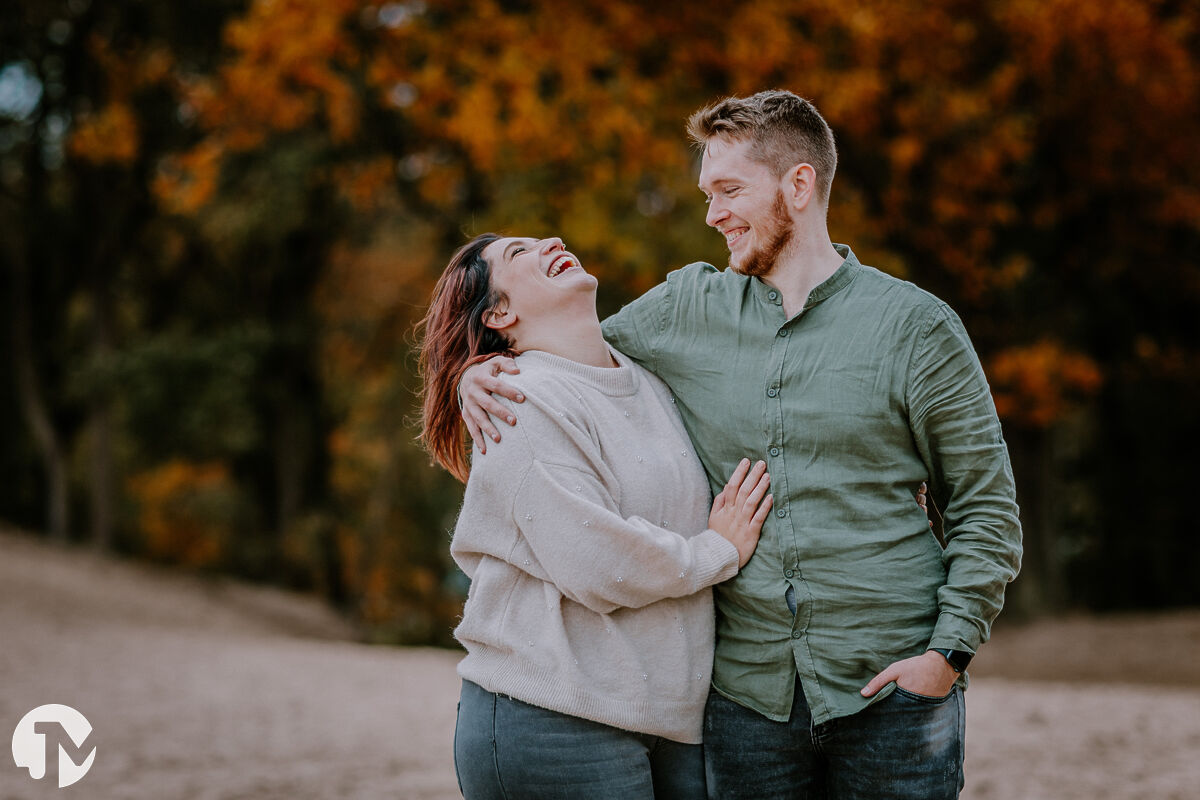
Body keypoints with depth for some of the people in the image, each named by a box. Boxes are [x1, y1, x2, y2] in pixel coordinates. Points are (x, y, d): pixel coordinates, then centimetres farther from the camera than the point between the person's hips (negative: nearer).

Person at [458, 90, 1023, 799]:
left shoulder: (917, 326, -1)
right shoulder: (684, 309, 7)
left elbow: (987, 507, 1)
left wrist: (950, 649, -9)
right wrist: (484, 373, -1)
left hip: (892, 687, -2)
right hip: (746, 695, 3)